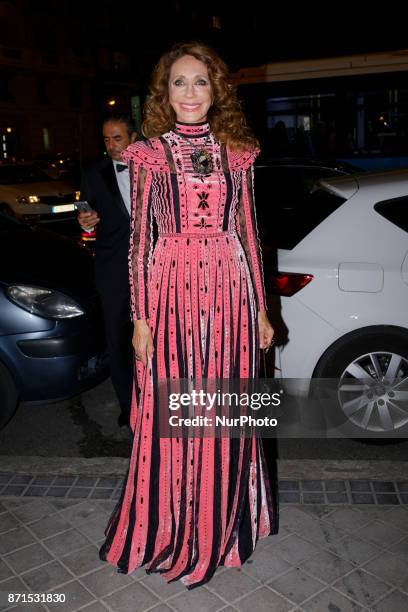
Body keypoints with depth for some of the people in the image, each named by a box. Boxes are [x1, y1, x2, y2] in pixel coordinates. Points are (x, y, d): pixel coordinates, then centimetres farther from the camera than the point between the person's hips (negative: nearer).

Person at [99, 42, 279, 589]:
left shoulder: (237, 153, 9)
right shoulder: (150, 154, 4)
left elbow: (247, 231, 10)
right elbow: (139, 237, 2)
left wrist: (260, 308, 7)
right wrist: (140, 317, -3)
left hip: (229, 288, 2)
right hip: (171, 288, -1)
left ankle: (224, 522, 32)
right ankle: (170, 527, 28)